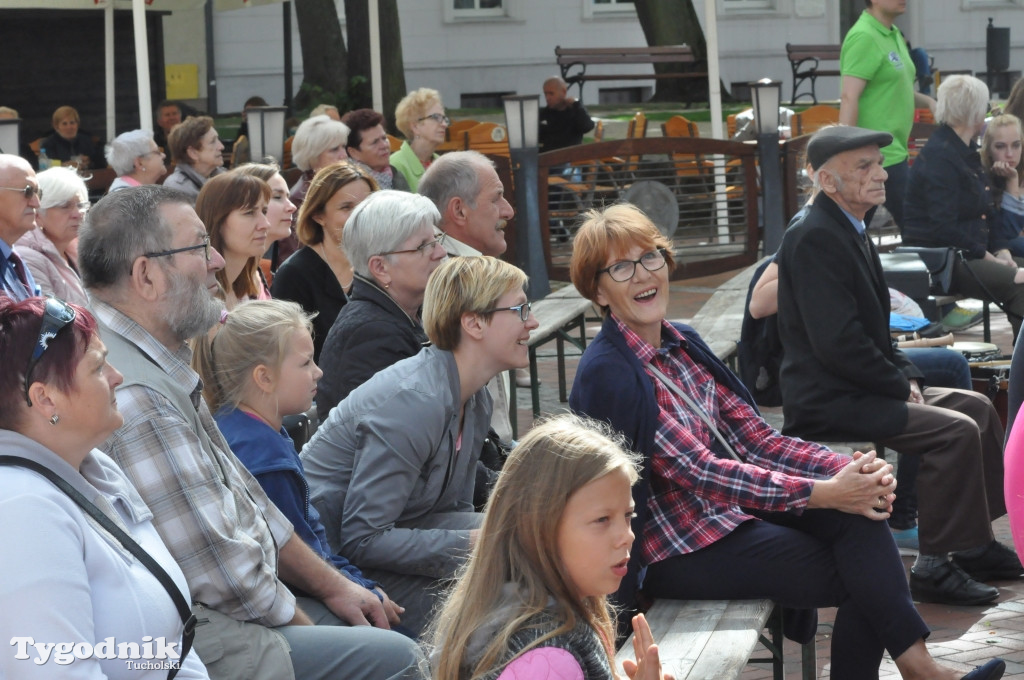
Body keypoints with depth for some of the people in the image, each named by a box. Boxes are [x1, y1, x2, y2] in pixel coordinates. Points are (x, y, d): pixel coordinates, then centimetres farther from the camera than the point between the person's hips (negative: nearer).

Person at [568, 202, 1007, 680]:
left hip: (732, 507, 7)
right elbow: (698, 471, -21)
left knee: (860, 507, -18)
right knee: (860, 575, -15)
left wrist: (846, 470, -13)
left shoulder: (683, 344, 11)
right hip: (679, 550, -7)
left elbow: (754, 437, 5)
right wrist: (824, 493, -24)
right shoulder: (607, 373, -15)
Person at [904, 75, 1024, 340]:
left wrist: (1001, 251, 5)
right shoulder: (939, 157, -13)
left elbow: (984, 216, 22)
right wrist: (988, 257, -16)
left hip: (969, 256, 10)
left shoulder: (967, 154, 19)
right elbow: (944, 228, -20)